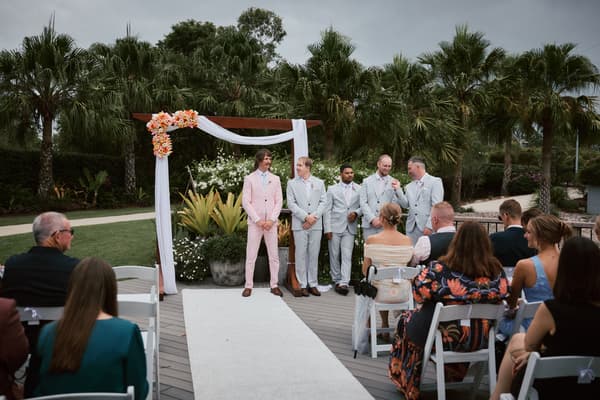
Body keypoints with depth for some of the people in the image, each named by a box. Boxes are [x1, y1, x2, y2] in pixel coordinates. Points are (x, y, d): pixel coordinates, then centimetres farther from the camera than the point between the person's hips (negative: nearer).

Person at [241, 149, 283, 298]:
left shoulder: (275, 179, 10)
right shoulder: (249, 179, 3)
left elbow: (279, 201, 5)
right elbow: (245, 202, -3)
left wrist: (272, 219, -8)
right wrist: (258, 220, -11)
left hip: (271, 222, 2)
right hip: (255, 222, -2)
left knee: (274, 255, 5)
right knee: (251, 255, 0)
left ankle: (274, 285, 14)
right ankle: (248, 286, 8)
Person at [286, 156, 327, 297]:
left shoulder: (319, 183, 10)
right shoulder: (292, 183, 6)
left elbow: (323, 202, 4)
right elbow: (291, 203, -2)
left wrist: (314, 217, -10)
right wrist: (305, 217, -12)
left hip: (316, 224, 1)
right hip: (299, 224, -1)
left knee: (314, 255, 5)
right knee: (301, 255, 0)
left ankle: (313, 284, 13)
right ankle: (303, 285, 7)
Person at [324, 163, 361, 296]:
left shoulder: (359, 189, 9)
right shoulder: (332, 189, 7)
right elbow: (327, 210, 3)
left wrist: (356, 213, -11)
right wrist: (327, 229, -4)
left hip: (350, 228, 0)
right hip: (335, 227, 0)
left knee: (347, 256, -8)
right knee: (334, 256, 5)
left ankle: (344, 283, -10)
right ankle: (337, 281, 18)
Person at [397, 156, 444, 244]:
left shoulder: (435, 182, -1)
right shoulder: (409, 186, 16)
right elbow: (405, 205, 8)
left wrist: (429, 226, -15)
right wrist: (398, 190, -2)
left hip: (427, 228, -5)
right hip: (411, 228, 5)